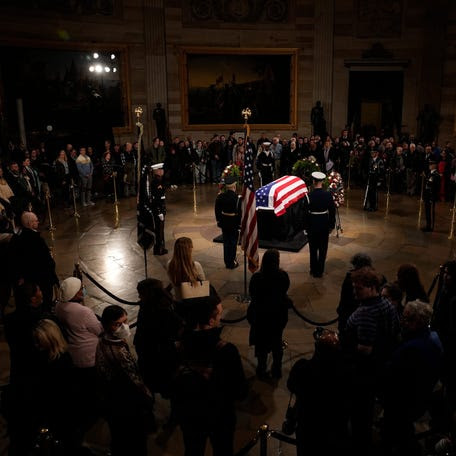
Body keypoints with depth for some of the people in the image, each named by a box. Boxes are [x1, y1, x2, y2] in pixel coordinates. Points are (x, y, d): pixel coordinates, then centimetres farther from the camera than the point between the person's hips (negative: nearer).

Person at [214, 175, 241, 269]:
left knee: (226, 242, 15)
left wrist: (218, 220, 15)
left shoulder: (220, 196, -5)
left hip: (224, 222, 4)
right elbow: (240, 211, -15)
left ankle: (227, 262, 25)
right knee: (233, 242, 7)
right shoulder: (237, 197, -18)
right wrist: (240, 223, -4)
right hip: (234, 222, -4)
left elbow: (217, 210, 3)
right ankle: (232, 263, 14)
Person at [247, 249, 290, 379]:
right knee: (277, 342, 23)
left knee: (261, 343, 19)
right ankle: (277, 370, 37)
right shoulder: (283, 276, -22)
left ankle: (262, 370, 33)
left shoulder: (257, 277, -27)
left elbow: (252, 294, -10)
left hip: (260, 314, -2)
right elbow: (285, 290, -3)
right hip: (279, 313, 2)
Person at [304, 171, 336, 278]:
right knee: (323, 249, 11)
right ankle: (320, 271, 17)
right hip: (324, 225, 2)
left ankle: (314, 271, 20)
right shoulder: (328, 195, -9)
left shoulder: (309, 196, -15)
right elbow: (332, 211, -3)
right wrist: (331, 225, 8)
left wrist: (306, 226, 0)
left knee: (313, 249, 12)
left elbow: (306, 212, -11)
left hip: (312, 225, -1)